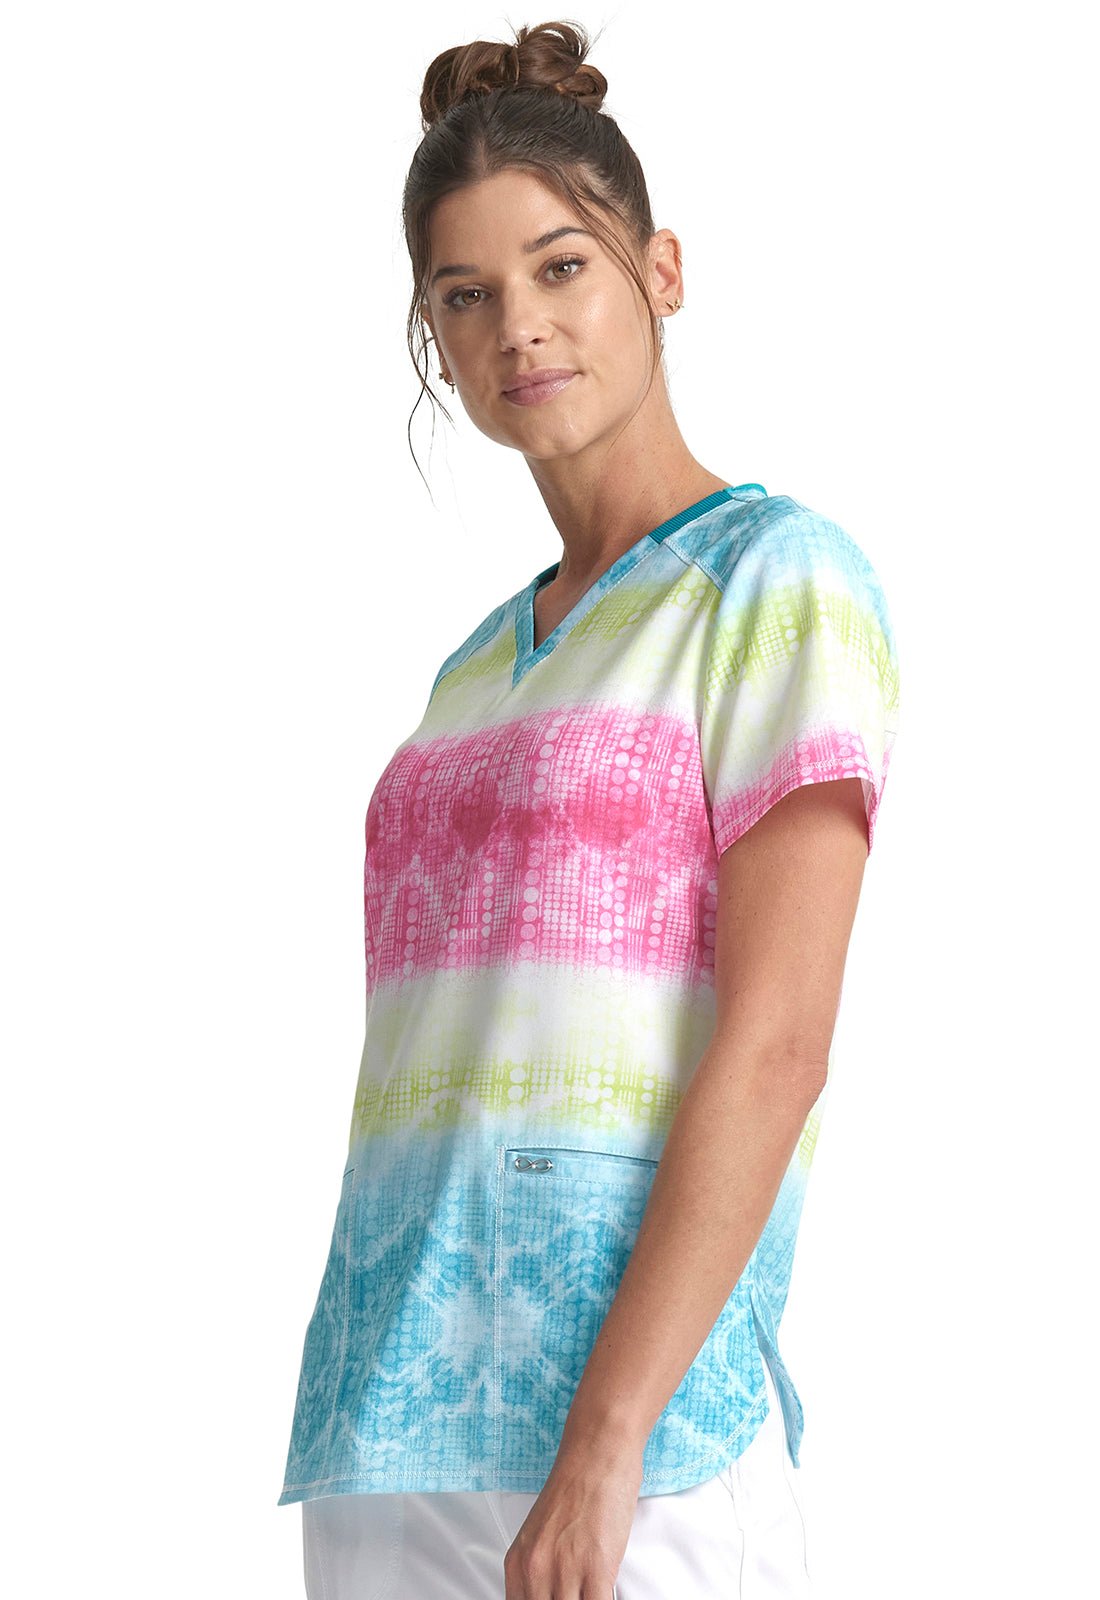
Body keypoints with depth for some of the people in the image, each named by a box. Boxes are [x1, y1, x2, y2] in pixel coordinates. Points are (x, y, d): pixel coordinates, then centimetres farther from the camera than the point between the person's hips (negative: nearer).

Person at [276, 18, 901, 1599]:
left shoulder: (781, 577, -2)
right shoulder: (479, 670, 18)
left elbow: (776, 1042, -11)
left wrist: (602, 1442, -18)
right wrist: (360, 1445, 14)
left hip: (629, 1393, -6)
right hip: (387, 1422, 6)